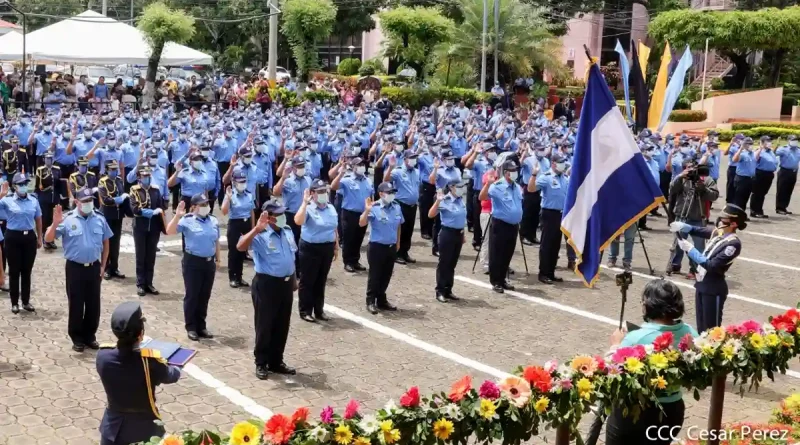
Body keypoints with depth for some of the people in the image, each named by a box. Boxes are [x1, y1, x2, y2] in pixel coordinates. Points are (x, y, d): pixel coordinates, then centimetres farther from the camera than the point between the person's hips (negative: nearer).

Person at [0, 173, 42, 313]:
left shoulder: (34, 200, 2)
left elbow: (38, 219, 12)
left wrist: (39, 237, 13)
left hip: (29, 237, 3)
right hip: (13, 237, -3)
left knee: (27, 271, 10)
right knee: (14, 271, 4)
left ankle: (26, 301, 22)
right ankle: (14, 303, 13)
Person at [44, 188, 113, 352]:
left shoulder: (99, 219, 1)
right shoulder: (67, 220, -9)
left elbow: (105, 243, 11)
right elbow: (48, 239, -13)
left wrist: (102, 266, 8)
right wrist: (55, 224, -31)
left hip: (94, 267, 3)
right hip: (75, 268, -3)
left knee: (93, 304, 10)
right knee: (76, 304, 4)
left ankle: (90, 336, 24)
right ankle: (77, 338, 15)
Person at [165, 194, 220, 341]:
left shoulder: (214, 221, 7)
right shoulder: (187, 220, -9)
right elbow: (169, 231, -20)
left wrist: (217, 259, 17)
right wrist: (177, 216, -31)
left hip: (209, 262, 5)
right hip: (193, 262, -5)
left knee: (205, 296, 11)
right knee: (191, 295, 1)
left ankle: (201, 326, 22)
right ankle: (191, 327, 10)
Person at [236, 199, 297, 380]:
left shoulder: (288, 232, 7)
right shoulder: (260, 235, -15)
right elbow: (240, 247, -32)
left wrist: (293, 279, 21)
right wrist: (256, 229, -41)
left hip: (286, 283, 7)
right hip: (266, 284, -7)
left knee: (282, 325, 13)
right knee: (264, 325, 2)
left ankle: (276, 361, 26)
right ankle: (261, 363, 14)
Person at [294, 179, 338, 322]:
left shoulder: (331, 209, 8)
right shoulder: (308, 208, -12)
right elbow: (298, 221, -32)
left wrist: (336, 247, 17)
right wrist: (305, 203, -30)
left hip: (327, 248, 6)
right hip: (310, 248, -6)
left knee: (321, 281, 14)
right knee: (307, 281, 3)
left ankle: (319, 310, 23)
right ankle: (305, 311, 11)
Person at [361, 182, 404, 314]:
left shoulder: (397, 208, 2)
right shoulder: (374, 208, -16)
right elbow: (362, 223, -25)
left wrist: (397, 242, 19)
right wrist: (367, 210, -37)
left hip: (391, 247, 6)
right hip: (376, 246, -6)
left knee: (386, 275, 14)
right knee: (375, 275, 1)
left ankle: (381, 300, 27)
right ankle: (370, 301, 12)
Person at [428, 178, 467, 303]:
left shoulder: (461, 200, 8)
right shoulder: (444, 201, -14)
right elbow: (431, 215, -23)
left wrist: (463, 234, 22)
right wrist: (438, 201, -33)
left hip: (458, 233, 7)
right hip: (447, 233, -7)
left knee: (452, 264, 12)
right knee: (444, 263, -1)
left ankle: (448, 290, 21)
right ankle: (440, 291, 5)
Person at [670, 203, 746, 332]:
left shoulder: (733, 244, -19)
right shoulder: (717, 232, 6)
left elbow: (712, 265, -24)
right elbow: (697, 230, 14)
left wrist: (690, 249, -20)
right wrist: (681, 226, -8)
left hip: (714, 289, -8)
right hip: (701, 284, 8)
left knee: (711, 329, 0)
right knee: (701, 328, 16)